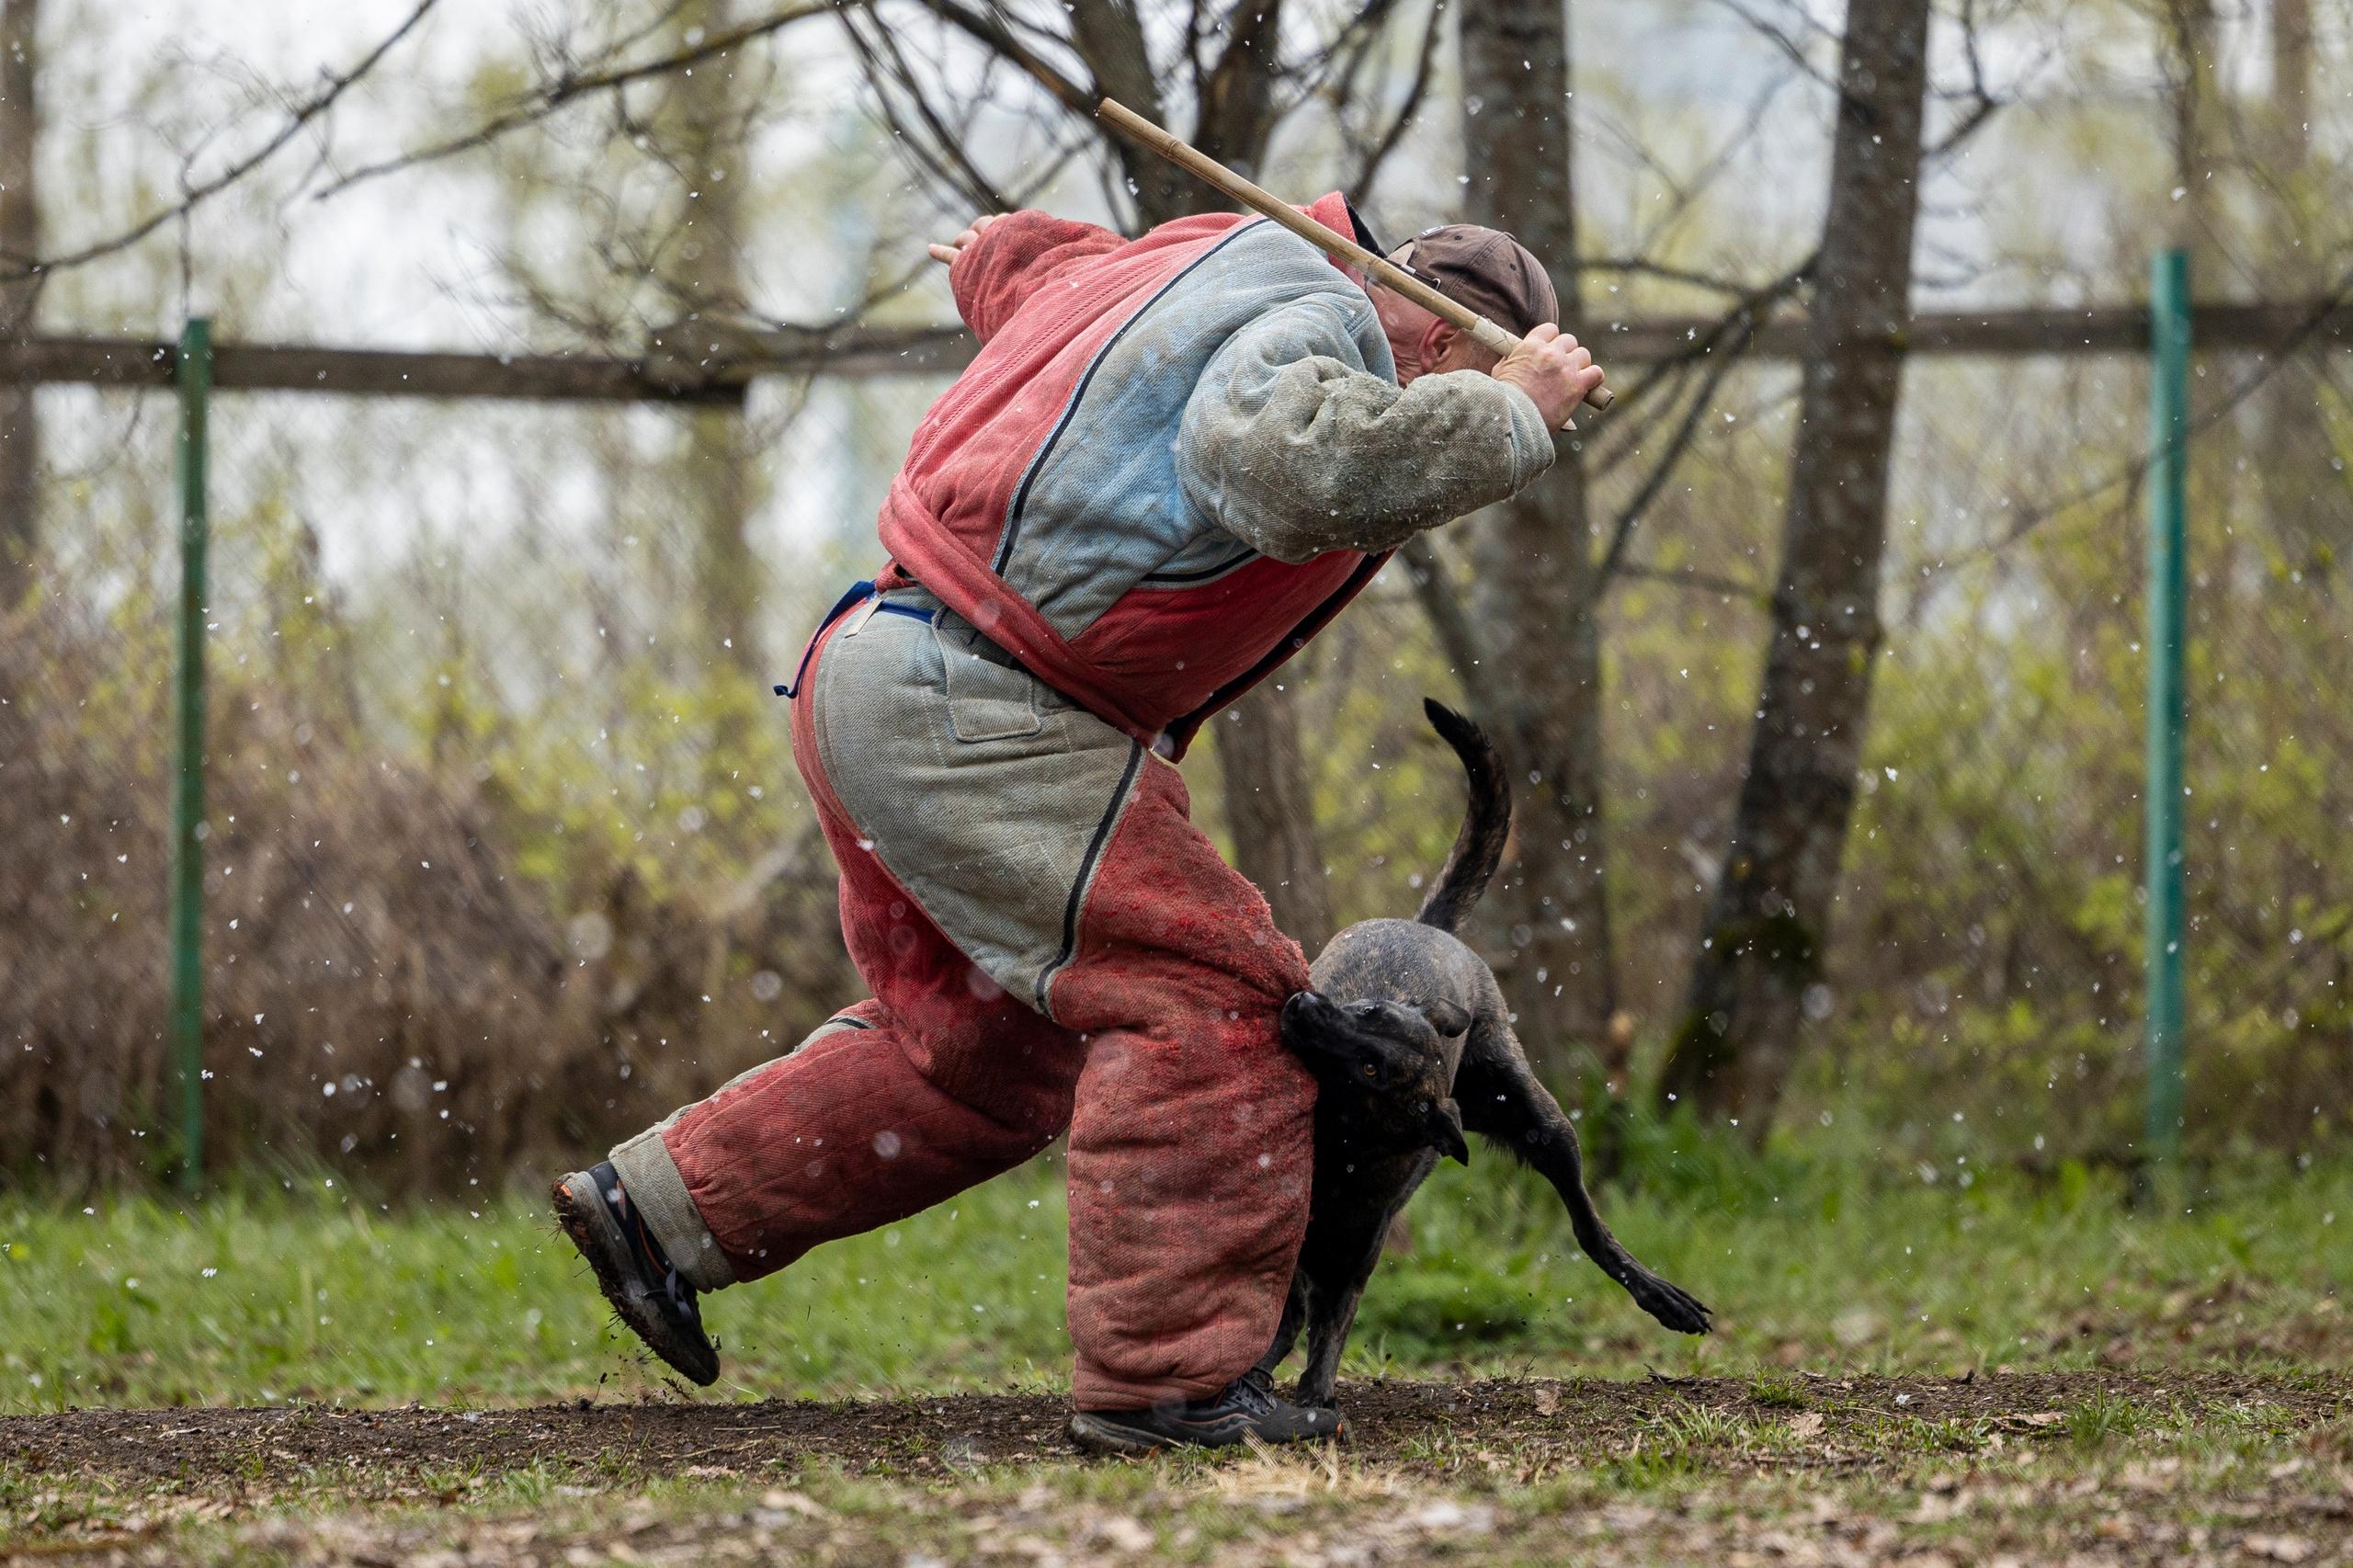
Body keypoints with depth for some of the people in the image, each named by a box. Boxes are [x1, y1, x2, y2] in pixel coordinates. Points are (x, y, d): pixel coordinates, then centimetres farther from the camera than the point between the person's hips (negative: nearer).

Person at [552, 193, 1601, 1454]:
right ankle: (1165, 1375, -15)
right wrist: (1510, 419, -25)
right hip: (968, 718, -11)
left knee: (981, 1053, 23)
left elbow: (1016, 260, 35)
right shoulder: (1308, 327, -14)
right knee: (1211, 997, -14)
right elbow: (1298, 469, -38)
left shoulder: (1226, 264, 16)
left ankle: (657, 1205, 28)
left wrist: (992, 258, 59)